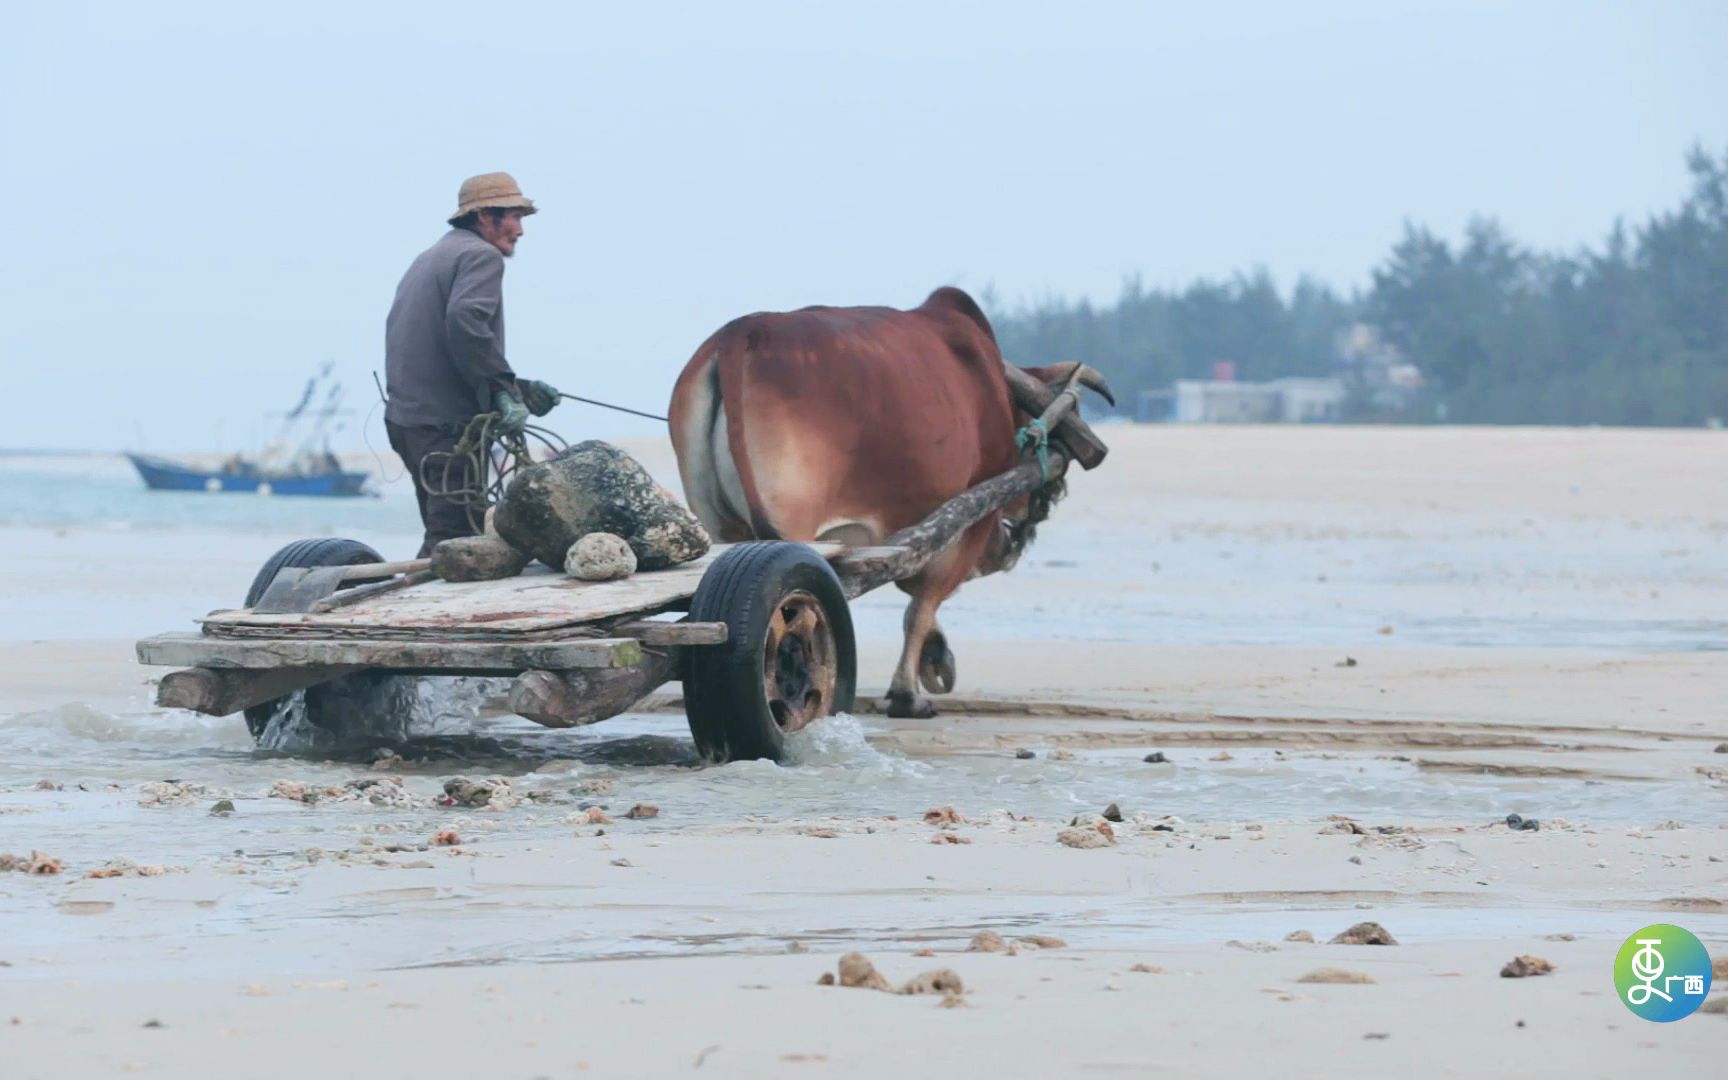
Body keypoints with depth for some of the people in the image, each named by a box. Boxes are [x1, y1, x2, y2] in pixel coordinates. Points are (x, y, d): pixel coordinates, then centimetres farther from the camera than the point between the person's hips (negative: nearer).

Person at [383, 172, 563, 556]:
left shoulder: (428, 260, 25)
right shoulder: (481, 255, -6)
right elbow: (466, 321, -25)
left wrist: (518, 389, 19)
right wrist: (504, 391, -20)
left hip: (406, 420, 10)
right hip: (448, 424, -10)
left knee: (443, 534, 16)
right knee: (452, 540, -11)